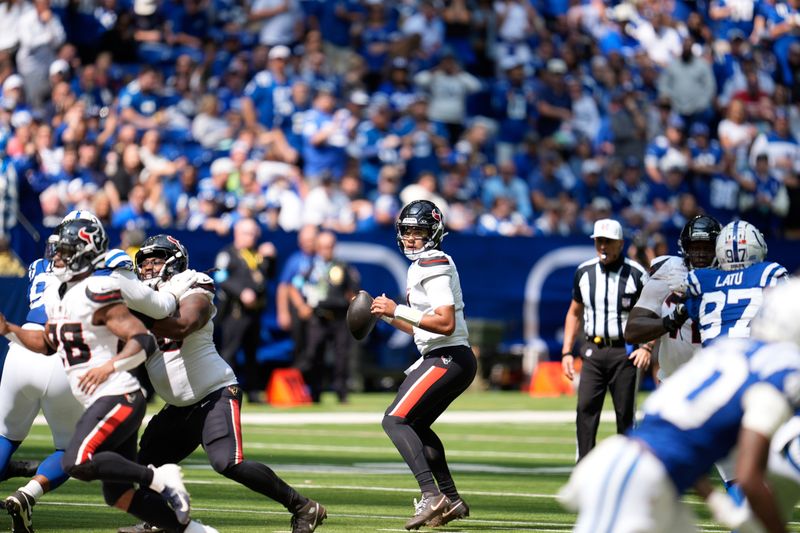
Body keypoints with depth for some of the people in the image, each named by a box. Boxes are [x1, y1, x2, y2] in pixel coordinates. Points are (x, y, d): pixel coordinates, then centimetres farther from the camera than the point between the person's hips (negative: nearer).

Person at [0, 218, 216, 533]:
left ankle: (160, 480, -13)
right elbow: (48, 343, 27)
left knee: (77, 463, -25)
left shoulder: (97, 294, -15)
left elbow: (144, 342, -20)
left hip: (118, 398, -9)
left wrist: (109, 367, -31)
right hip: (104, 402, 9)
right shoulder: (57, 295, 13)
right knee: (117, 495, 9)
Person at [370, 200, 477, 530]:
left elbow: (446, 323, -23)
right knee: (416, 425, 23)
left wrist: (399, 310, -21)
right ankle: (451, 500, 25)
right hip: (451, 359, 11)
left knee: (395, 420, -16)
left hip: (447, 358, -11)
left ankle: (431, 495, -27)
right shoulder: (420, 267, 18)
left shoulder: (433, 265, -13)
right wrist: (386, 314, 15)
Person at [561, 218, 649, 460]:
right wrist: (567, 351, 11)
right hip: (593, 350, 3)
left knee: (625, 413, 1)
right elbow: (574, 314, 18)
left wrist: (647, 347, -14)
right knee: (586, 406, -10)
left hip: (625, 352, -3)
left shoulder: (636, 274, -5)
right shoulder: (584, 272, 7)